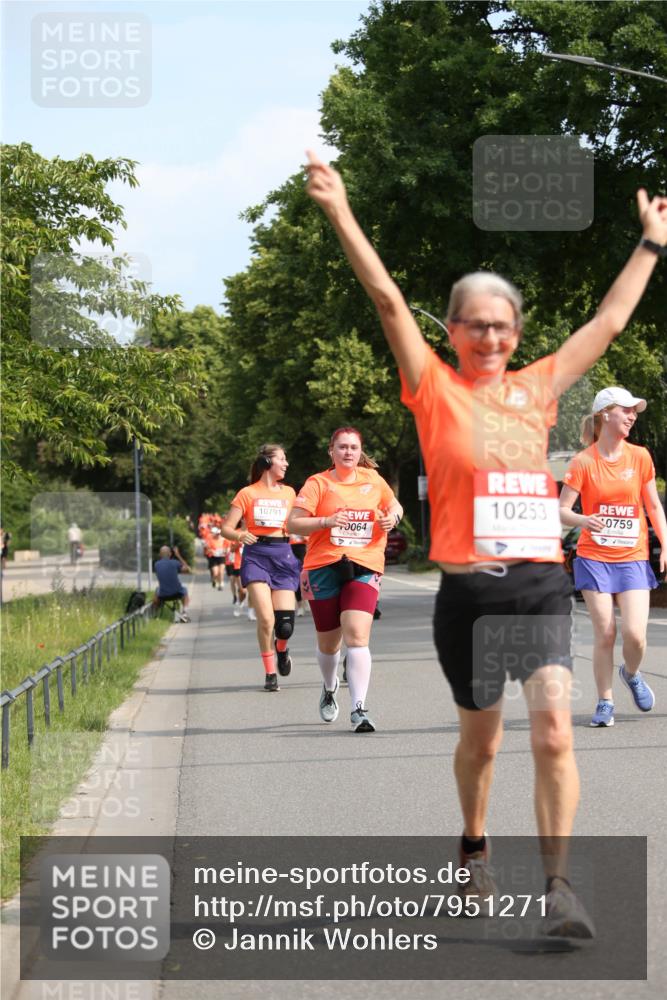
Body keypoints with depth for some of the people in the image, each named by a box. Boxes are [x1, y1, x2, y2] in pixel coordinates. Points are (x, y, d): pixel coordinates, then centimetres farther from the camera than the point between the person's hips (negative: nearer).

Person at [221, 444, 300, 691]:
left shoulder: (289, 493, 15)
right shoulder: (248, 494, 4)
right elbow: (226, 528, 0)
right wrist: (240, 535, -20)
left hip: (283, 555, 3)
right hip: (256, 555, -3)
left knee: (285, 623, -7)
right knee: (266, 619, -16)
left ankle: (282, 649, 29)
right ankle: (270, 673, 1)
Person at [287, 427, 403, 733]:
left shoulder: (372, 479, 9)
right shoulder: (318, 484, -1)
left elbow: (394, 505, 27)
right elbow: (293, 524, -7)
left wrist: (393, 516, 4)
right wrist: (327, 521, -21)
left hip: (364, 568, 0)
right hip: (324, 568, 0)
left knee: (357, 637, -17)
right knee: (328, 642, 12)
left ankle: (359, 710, -19)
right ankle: (329, 687, 44)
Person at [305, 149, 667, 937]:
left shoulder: (535, 389, 12)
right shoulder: (437, 390, 2)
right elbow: (387, 300, -6)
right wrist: (341, 216, -12)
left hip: (542, 585, 2)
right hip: (470, 590, -2)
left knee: (553, 727, -14)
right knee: (480, 735, 13)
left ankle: (557, 886, -12)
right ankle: (475, 853, 39)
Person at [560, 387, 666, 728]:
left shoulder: (640, 457, 3)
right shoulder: (583, 462, -5)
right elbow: (561, 510, -6)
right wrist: (584, 520, -27)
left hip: (633, 559, 2)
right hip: (594, 558, -2)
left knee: (634, 633, -11)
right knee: (604, 634, -4)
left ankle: (631, 674, 22)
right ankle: (605, 703, 11)